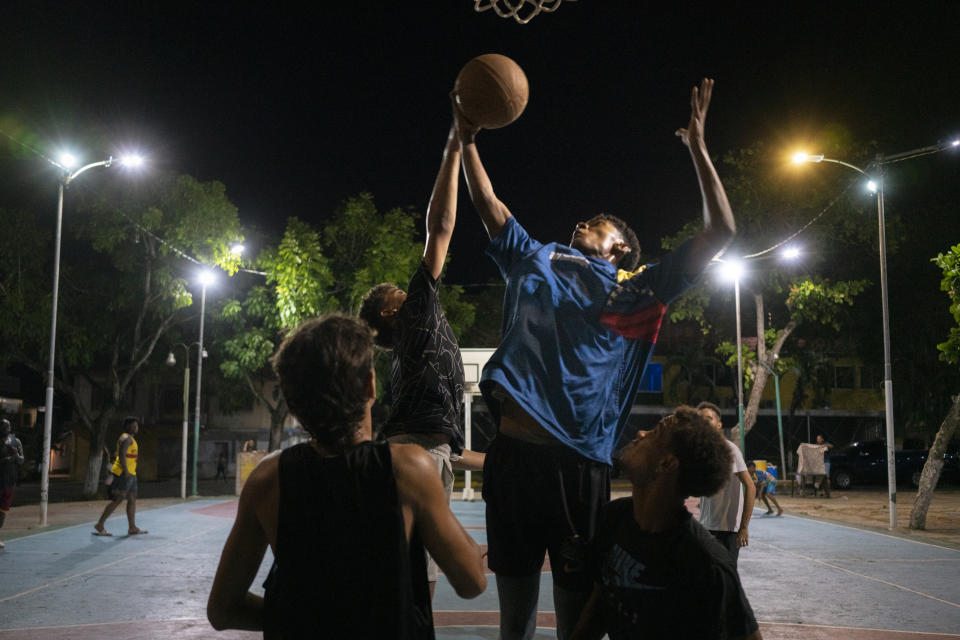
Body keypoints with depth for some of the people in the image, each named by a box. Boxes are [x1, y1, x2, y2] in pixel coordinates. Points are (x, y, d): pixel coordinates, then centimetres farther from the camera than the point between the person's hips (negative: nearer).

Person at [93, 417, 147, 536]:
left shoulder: (130, 439, 20)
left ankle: (132, 528, 11)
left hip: (130, 474, 10)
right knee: (117, 500, -9)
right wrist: (125, 471, -25)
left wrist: (113, 473, 24)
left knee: (132, 500, 9)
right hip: (123, 473, -10)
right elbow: (122, 455, -21)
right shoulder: (126, 438, -11)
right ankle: (99, 525, -4)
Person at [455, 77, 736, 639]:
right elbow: (490, 207, 27)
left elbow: (719, 231, 9)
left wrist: (698, 146, 8)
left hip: (577, 462, -2)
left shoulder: (640, 291, 13)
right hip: (512, 451, 2)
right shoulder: (539, 262, 22)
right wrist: (468, 141, 22)